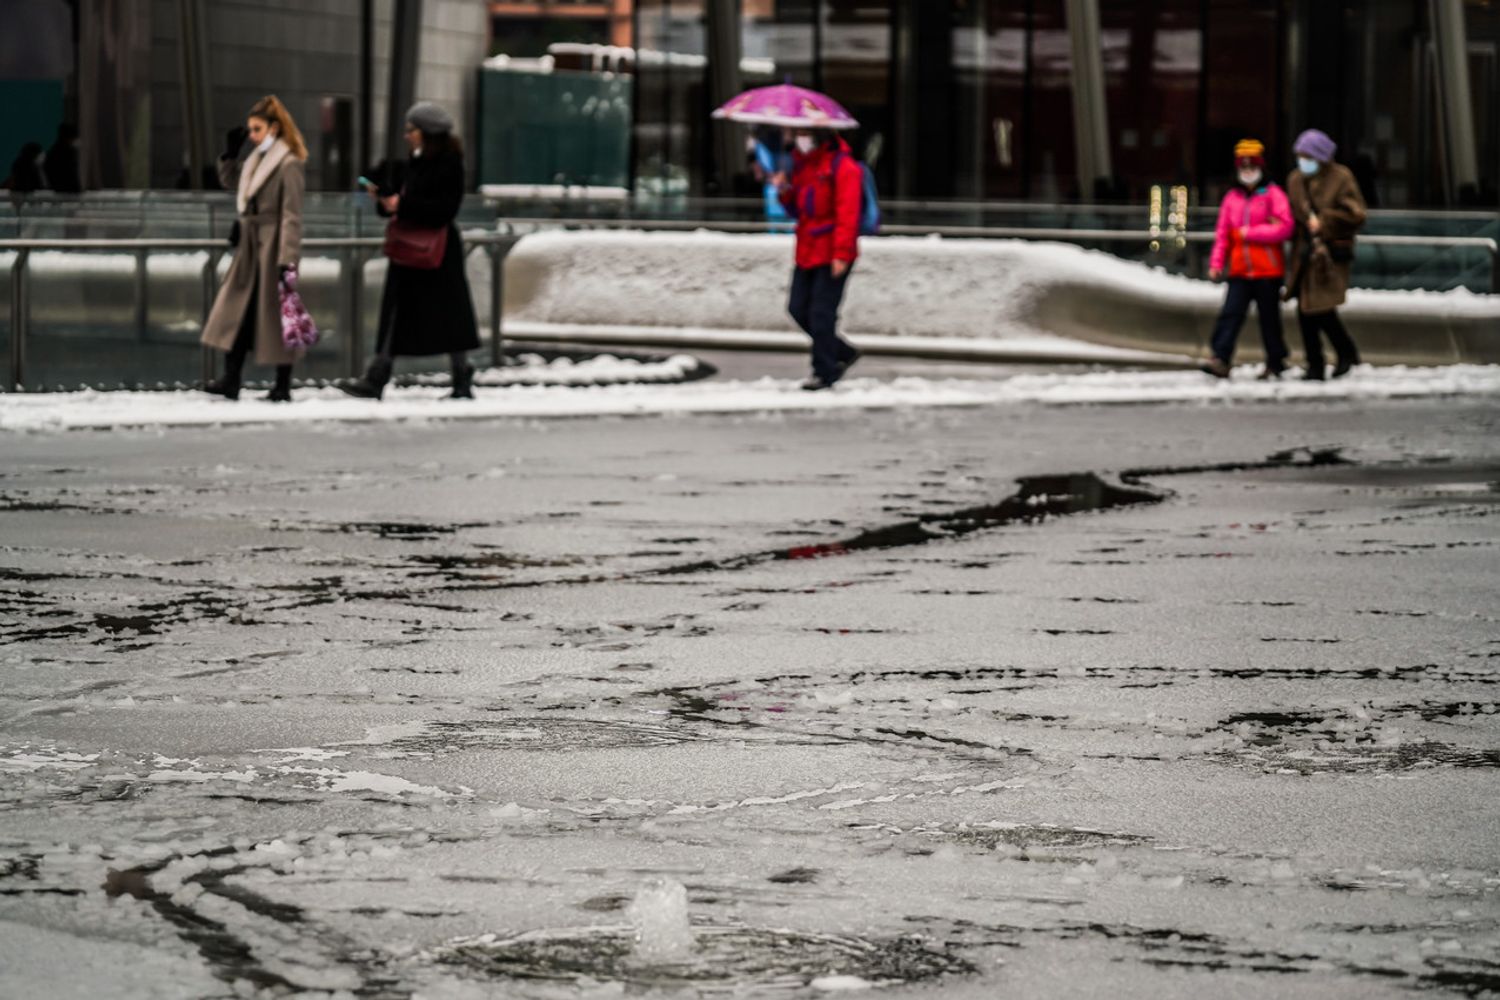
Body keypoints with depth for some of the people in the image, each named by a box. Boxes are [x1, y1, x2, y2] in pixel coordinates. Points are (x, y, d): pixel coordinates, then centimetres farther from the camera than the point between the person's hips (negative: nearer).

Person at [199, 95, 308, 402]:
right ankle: (230, 382, 7)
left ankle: (283, 388, 7)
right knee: (237, 311, 5)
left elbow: (291, 216, -18)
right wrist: (231, 152, 11)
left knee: (275, 315, -1)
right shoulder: (258, 159, 12)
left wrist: (287, 260, -23)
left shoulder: (290, 164, -14)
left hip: (274, 248, -9)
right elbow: (230, 182, 28)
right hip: (251, 247, 9)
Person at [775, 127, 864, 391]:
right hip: (808, 250, 9)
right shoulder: (801, 164, 14)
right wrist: (785, 191, -1)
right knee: (798, 308, 7)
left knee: (822, 312, -7)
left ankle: (824, 372, 2)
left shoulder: (843, 167, -12)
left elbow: (848, 214, -18)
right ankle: (843, 353, 21)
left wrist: (842, 254, -23)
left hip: (832, 254, -9)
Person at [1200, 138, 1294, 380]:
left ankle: (1275, 362, 19)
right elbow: (1223, 233, 10)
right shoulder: (1232, 198, 11)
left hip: (1267, 270, -3)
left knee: (1269, 317, 6)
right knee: (1231, 314, -9)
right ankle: (1220, 360, -16)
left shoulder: (1273, 195, -3)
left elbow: (1284, 227, -13)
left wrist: (1251, 233, -13)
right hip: (1240, 271, 3)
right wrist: (1217, 263, 1)